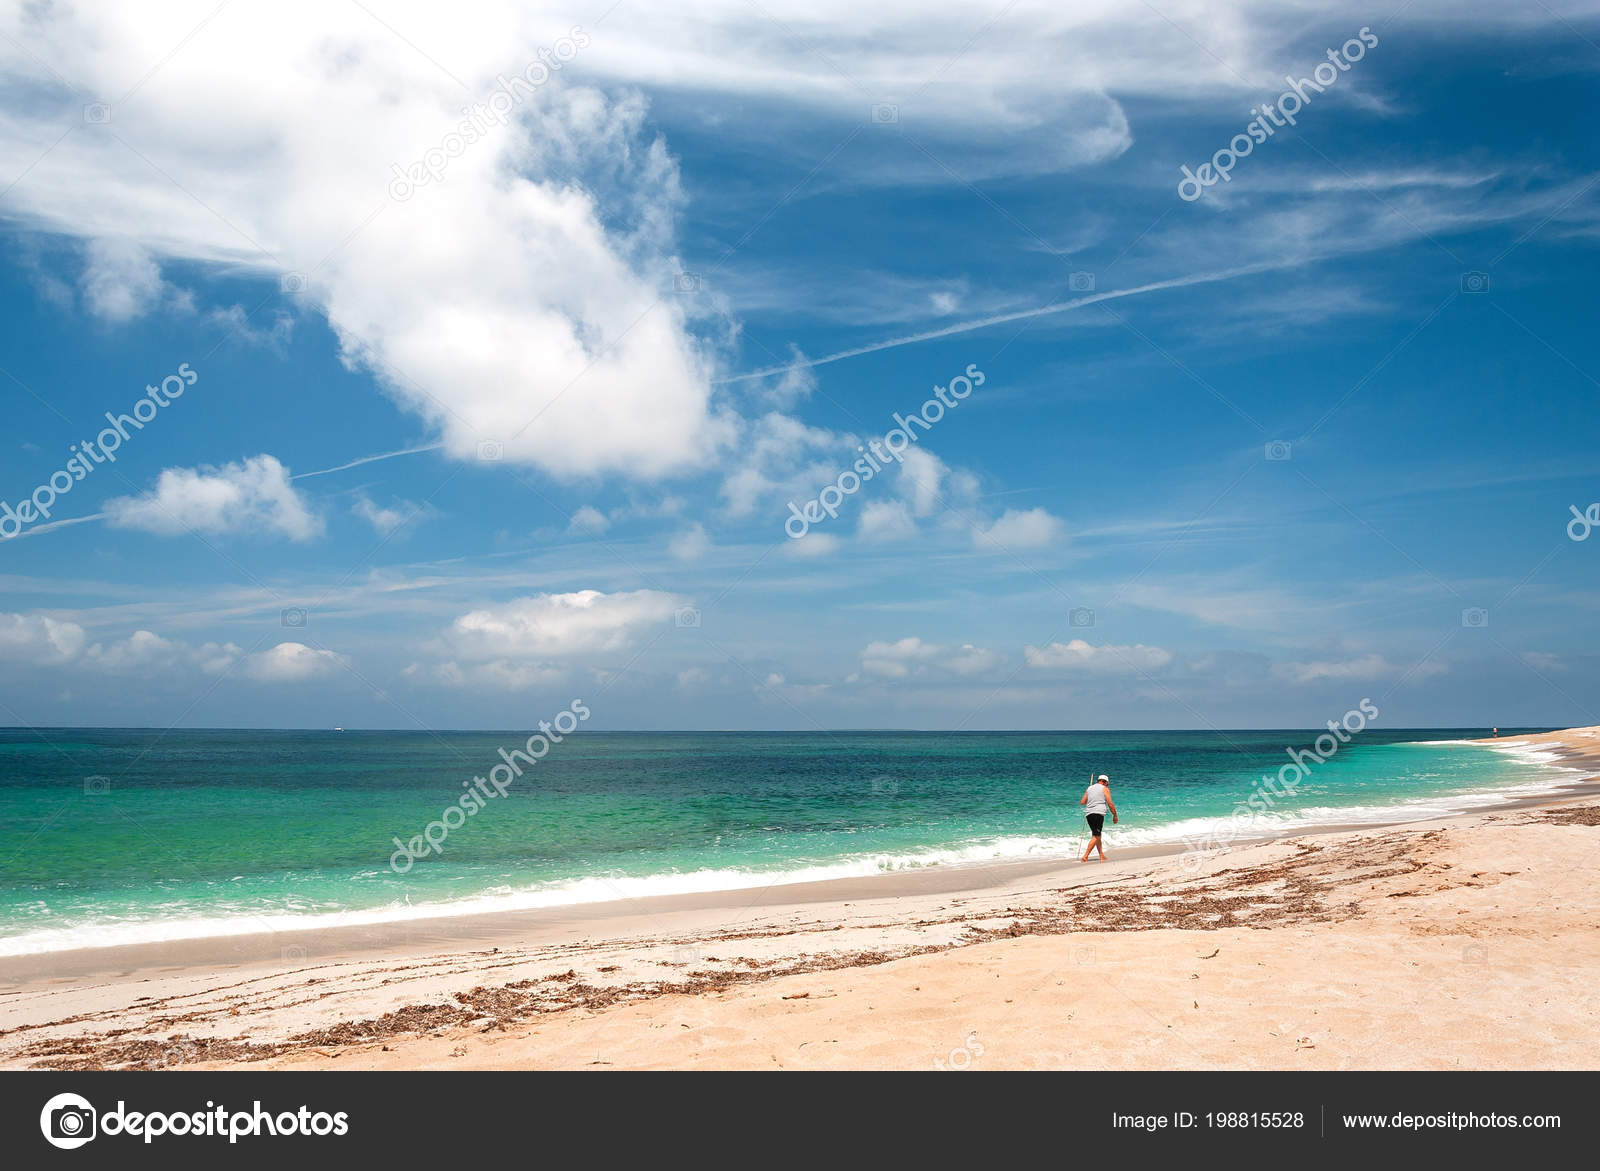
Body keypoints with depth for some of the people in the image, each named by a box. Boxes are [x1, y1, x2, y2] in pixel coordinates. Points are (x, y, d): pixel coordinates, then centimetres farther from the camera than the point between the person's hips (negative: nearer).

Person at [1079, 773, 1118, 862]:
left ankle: (1102, 856, 21)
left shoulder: (1089, 788, 20)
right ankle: (1085, 857, -18)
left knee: (1097, 835, 18)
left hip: (1088, 814, 6)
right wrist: (1115, 815, 8)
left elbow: (1082, 802, 18)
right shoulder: (1105, 789, 5)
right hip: (1098, 813, -6)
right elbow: (1110, 804, -1)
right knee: (1096, 836, -8)